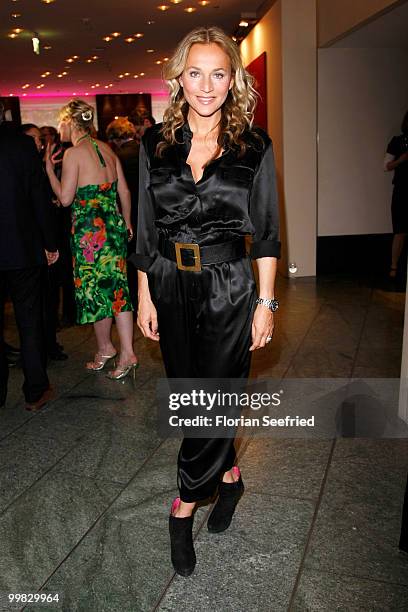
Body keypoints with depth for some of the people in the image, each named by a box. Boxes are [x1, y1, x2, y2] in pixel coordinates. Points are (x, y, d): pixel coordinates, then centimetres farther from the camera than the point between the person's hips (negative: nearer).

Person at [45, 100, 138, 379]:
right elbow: (125, 192, 11)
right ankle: (127, 353, 6)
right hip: (115, 226, 6)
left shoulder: (74, 153, -10)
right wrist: (127, 223, 21)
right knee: (118, 288, 7)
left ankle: (105, 348, 24)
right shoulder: (107, 149, 10)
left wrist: (49, 168, -2)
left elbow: (65, 198, -12)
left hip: (89, 229, -6)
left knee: (94, 290, 9)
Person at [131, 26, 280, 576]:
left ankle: (184, 507, 22)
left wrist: (266, 302, -5)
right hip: (170, 287, 3)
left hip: (228, 288, -3)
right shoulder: (156, 144, 4)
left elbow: (266, 231, -1)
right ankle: (229, 477, 37)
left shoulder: (254, 146, -1)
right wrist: (145, 297, 3)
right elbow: (146, 228, 6)